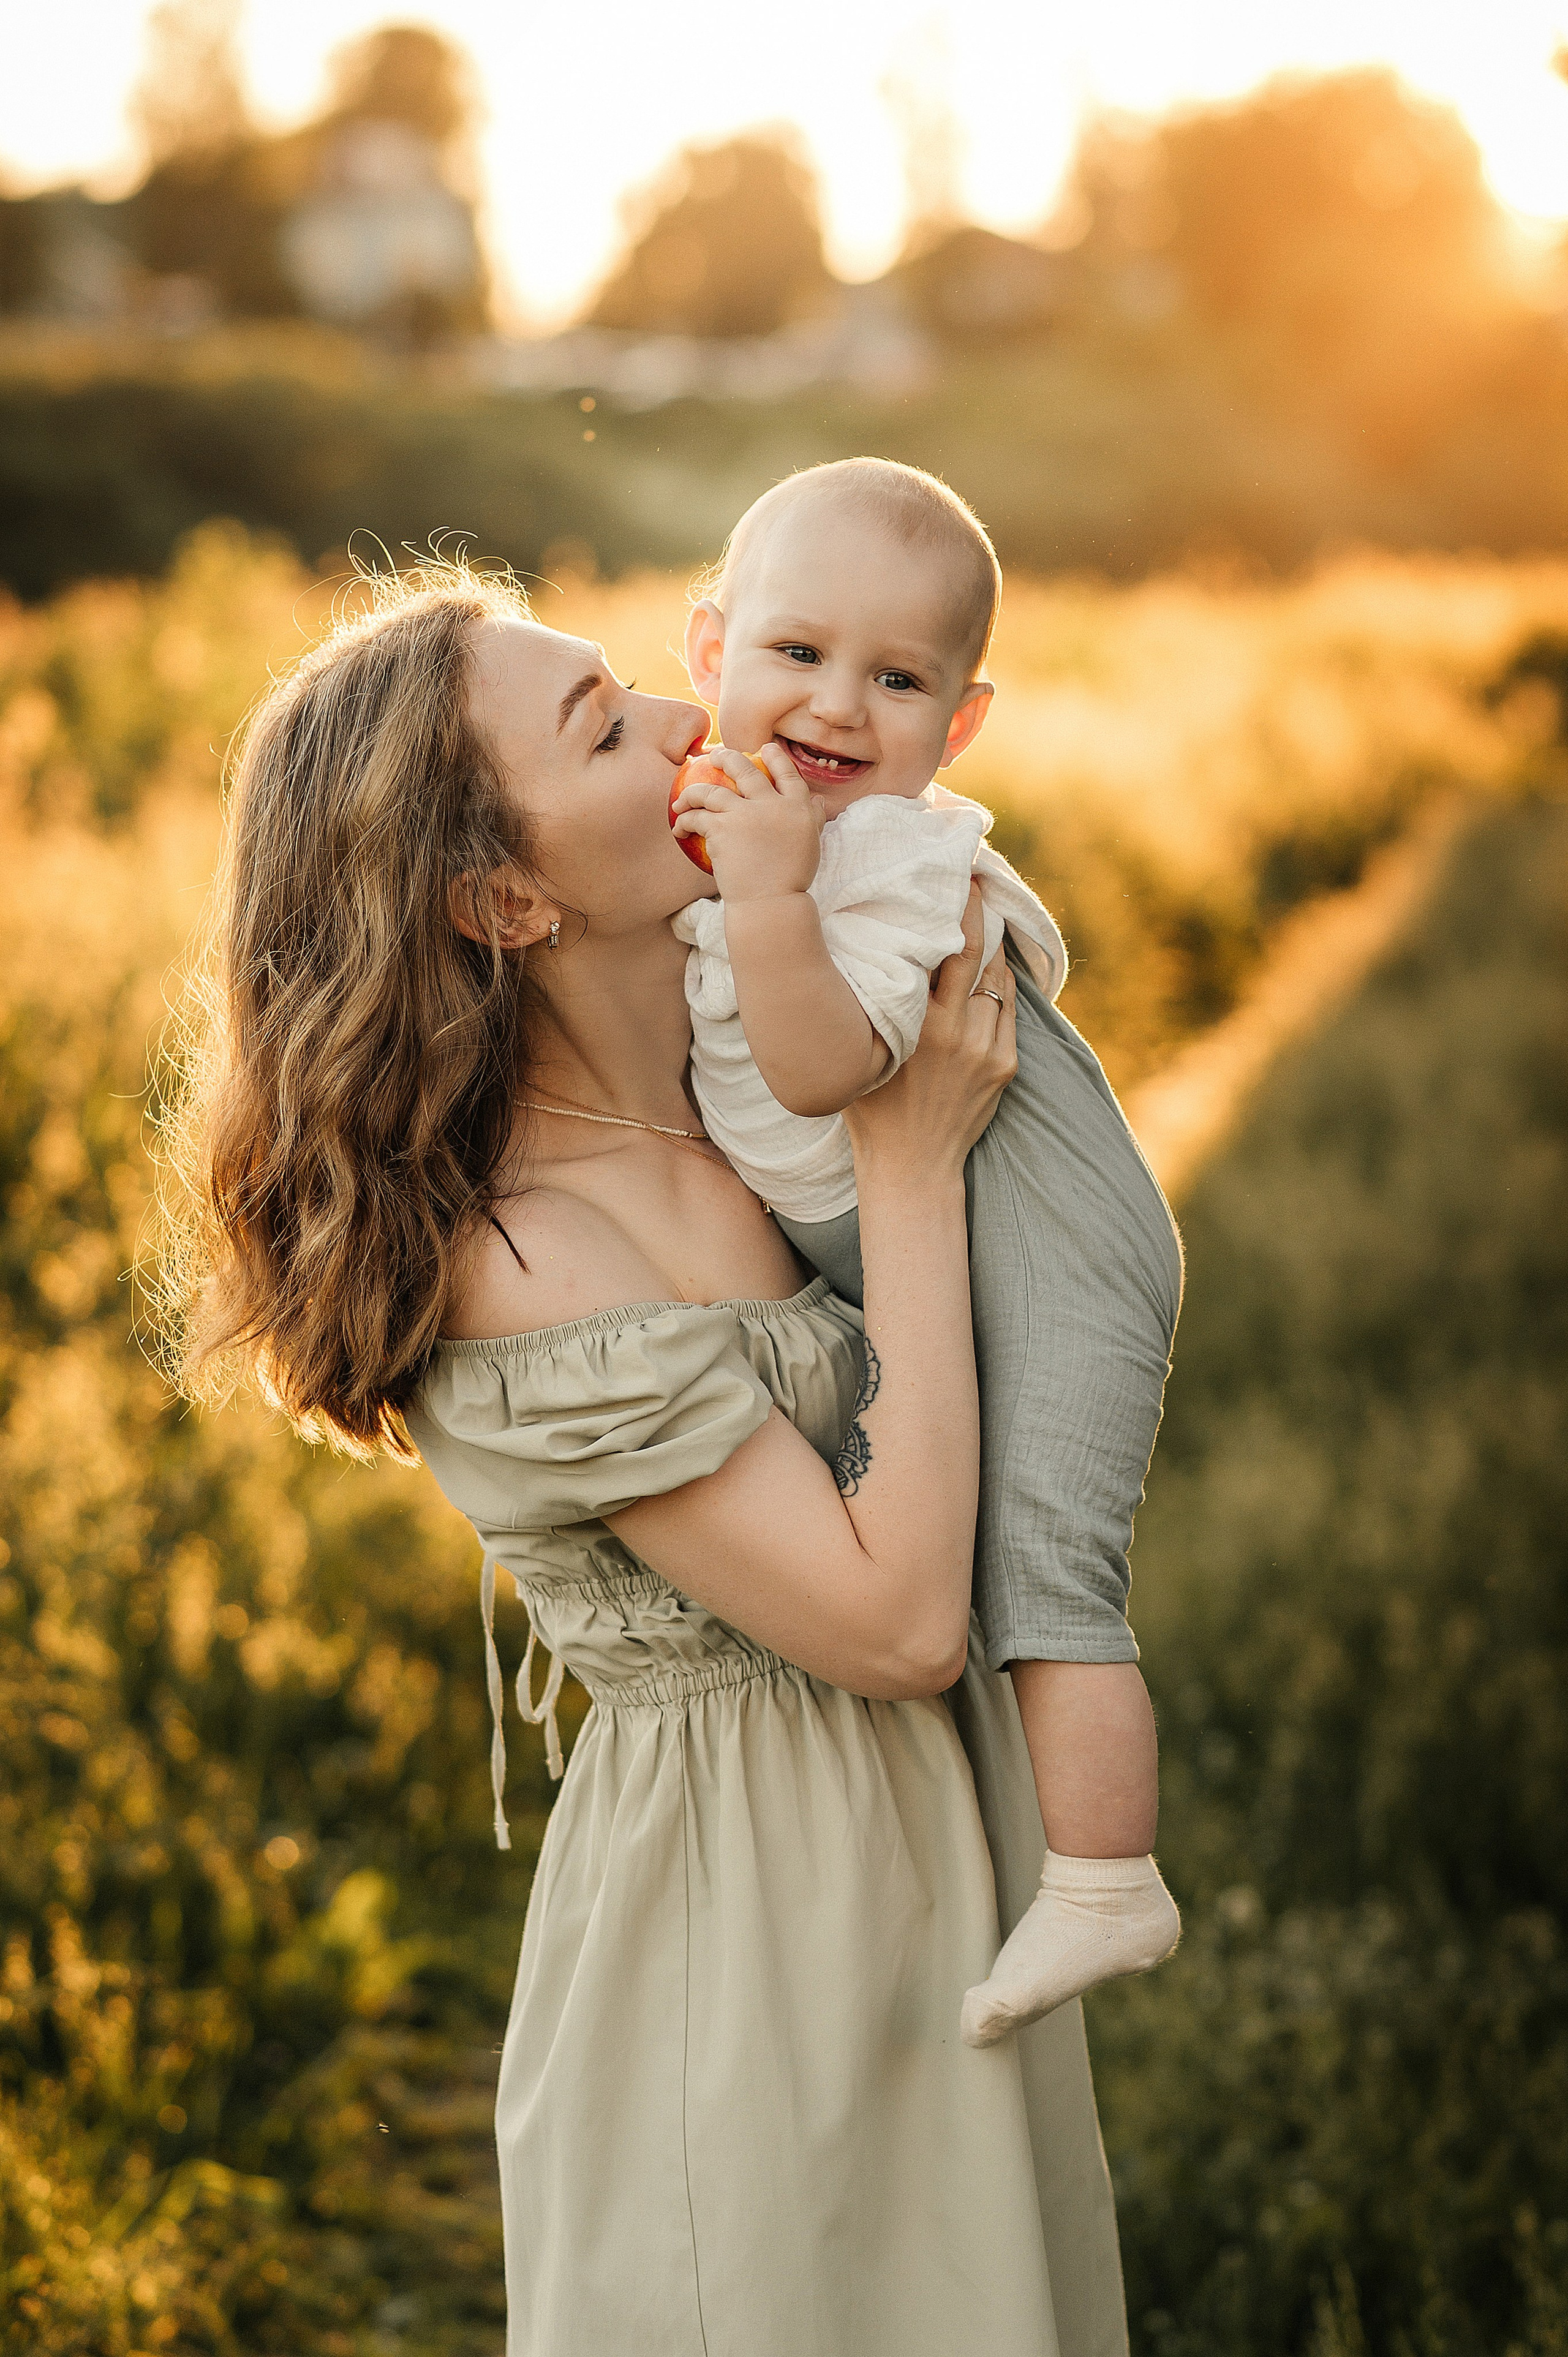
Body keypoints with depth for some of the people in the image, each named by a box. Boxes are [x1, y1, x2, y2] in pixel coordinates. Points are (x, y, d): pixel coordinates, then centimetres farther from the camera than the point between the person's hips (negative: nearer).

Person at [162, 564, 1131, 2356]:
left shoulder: (725, 1065, -4)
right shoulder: (525, 1279, -28)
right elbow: (897, 1620, -26)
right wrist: (916, 1171, -23)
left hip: (915, 1844, 8)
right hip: (742, 1891, -8)